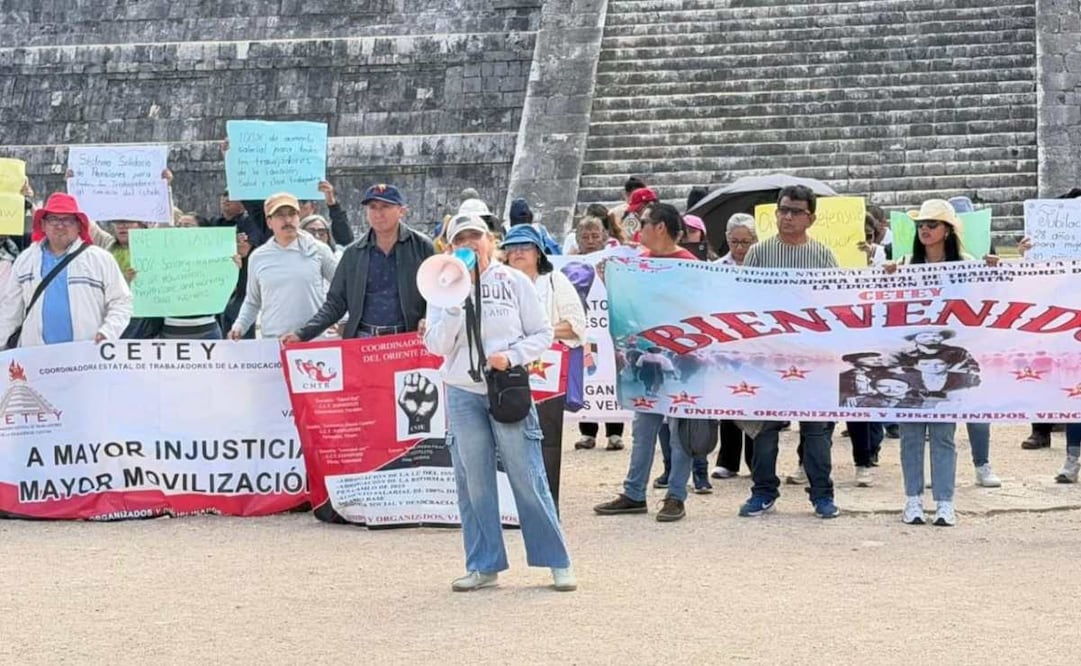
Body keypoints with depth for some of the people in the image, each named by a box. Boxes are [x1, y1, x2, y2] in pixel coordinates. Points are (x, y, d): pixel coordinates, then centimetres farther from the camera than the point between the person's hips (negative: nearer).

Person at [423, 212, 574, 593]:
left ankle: (557, 562, 7)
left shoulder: (514, 282, 3)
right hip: (463, 393, 2)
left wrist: (511, 356, -11)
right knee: (473, 482, 4)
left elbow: (542, 333, 4)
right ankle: (483, 565, 13)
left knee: (528, 477, -2)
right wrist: (456, 305, -12)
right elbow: (436, 345, -1)